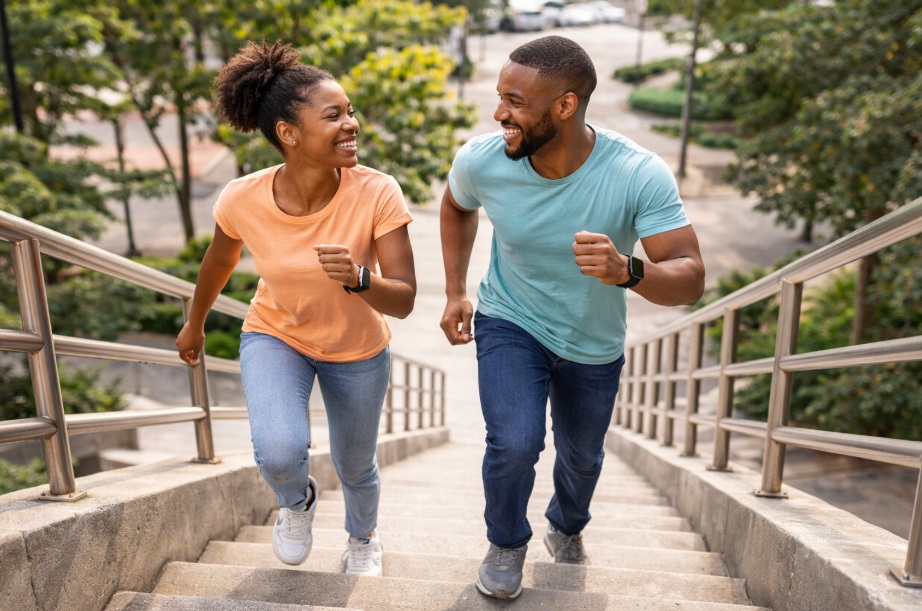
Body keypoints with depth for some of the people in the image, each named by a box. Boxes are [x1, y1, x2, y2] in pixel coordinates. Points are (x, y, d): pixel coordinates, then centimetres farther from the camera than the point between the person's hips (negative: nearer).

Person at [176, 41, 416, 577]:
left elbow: (403, 301, -26)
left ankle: (364, 539, 55)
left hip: (358, 349, 0)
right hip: (275, 335, 0)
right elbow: (221, 260, -2)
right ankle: (297, 501, 18)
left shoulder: (377, 193, -29)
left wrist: (357, 278, -48)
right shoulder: (242, 200, -24)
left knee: (355, 467, 17)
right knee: (279, 454, -24)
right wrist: (195, 325, 14)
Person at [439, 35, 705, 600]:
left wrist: (627, 271, -53)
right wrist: (456, 292, -3)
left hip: (594, 346, 1)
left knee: (582, 457, 20)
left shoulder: (641, 175, -31)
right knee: (515, 443, -22)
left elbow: (690, 280, -32)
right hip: (510, 324, 0)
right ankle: (507, 543, 14)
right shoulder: (481, 160, -23)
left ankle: (567, 527, 57)